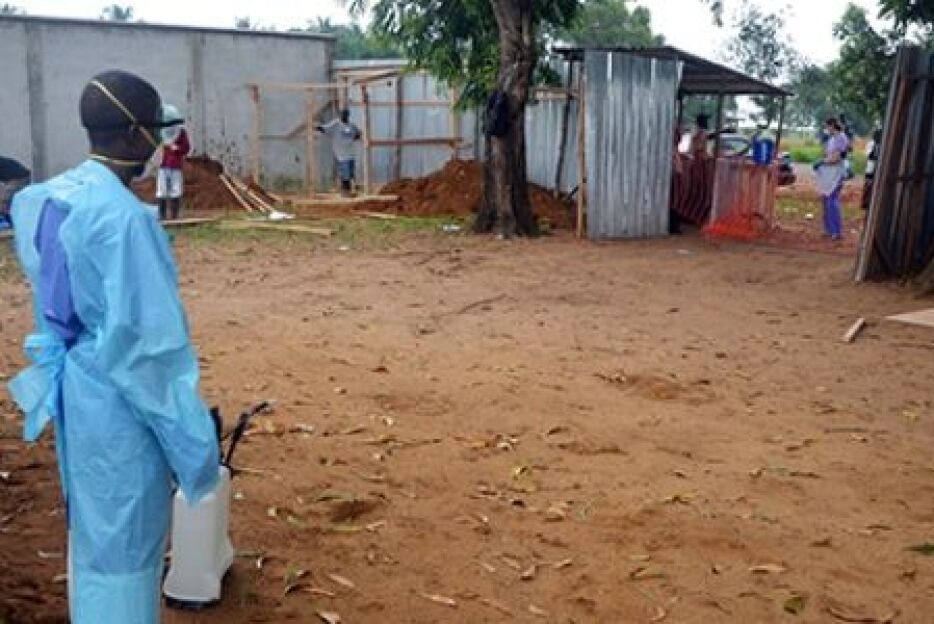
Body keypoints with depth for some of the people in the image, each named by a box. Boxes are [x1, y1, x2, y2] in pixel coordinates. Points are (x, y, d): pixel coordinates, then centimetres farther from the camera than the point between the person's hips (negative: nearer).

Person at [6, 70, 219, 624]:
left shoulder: (53, 197, 3)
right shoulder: (121, 215, -24)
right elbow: (148, 338, -23)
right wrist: (190, 433, -17)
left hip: (77, 387, 9)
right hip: (119, 398, -9)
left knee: (94, 531, 24)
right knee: (123, 543, 6)